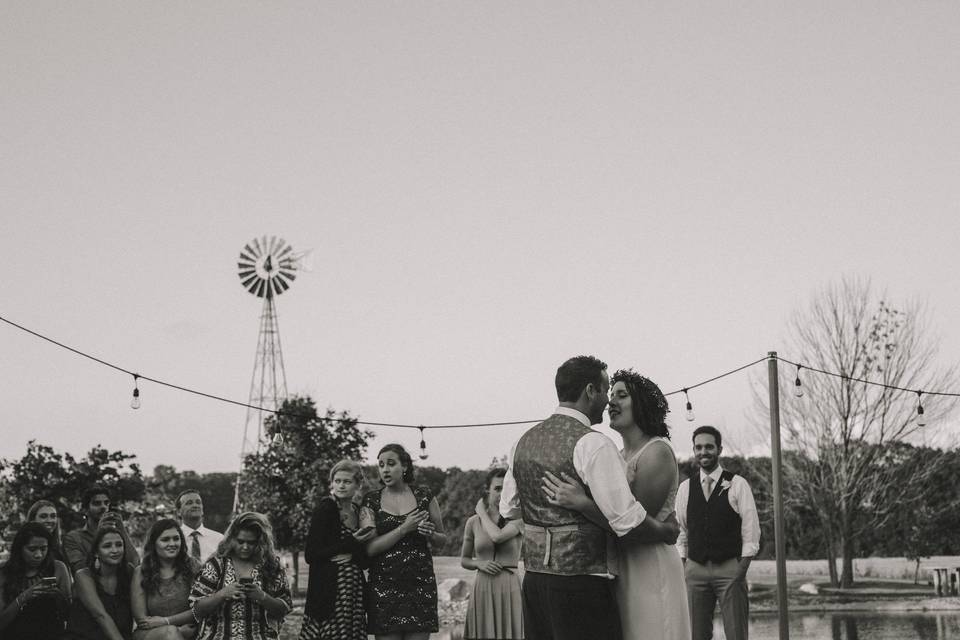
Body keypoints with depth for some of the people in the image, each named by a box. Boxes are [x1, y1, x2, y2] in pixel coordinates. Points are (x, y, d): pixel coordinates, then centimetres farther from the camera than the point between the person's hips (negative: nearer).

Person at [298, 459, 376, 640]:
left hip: (355, 591, 6)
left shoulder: (359, 511, 12)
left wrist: (353, 556, -8)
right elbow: (311, 555, -12)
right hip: (329, 594, -6)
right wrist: (351, 544, -14)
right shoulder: (325, 509, -5)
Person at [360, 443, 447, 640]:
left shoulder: (424, 496, 7)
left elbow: (442, 539, 16)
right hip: (384, 585, 0)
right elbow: (369, 548, -6)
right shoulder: (371, 501, 4)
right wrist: (404, 529, -14)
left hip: (420, 582, 1)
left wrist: (430, 534, -6)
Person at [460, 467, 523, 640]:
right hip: (482, 589, 2)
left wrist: (482, 512, -5)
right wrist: (479, 563, -6)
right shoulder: (473, 522, 6)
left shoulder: (517, 520, -2)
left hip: (509, 589, -2)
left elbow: (498, 536, -22)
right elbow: (464, 560, 16)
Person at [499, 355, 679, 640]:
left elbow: (508, 510, 19)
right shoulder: (593, 444, -15)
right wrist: (667, 531, 0)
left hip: (533, 580, 8)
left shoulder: (524, 442, 9)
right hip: (580, 582, -8)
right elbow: (627, 520, -17)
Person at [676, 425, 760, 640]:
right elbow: (680, 532, 13)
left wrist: (741, 570, -9)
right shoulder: (685, 487, 11)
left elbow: (750, 533, -1)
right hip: (695, 569, 3)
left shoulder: (737, 484, 1)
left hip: (730, 568, -3)